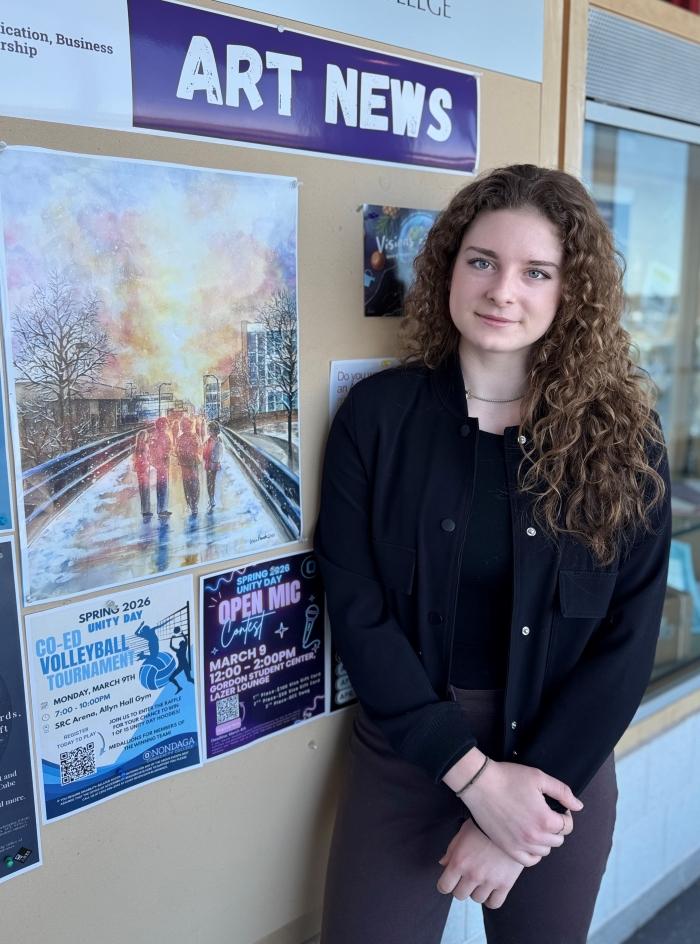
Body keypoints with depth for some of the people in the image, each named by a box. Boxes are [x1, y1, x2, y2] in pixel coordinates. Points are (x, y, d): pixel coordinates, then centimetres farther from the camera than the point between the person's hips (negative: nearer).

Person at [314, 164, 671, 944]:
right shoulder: (378, 413, -9)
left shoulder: (622, 434, -7)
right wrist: (473, 772, -15)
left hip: (559, 765, 1)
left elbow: (628, 637, -7)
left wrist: (531, 780, -13)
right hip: (405, 756, 0)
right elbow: (356, 612, -11)